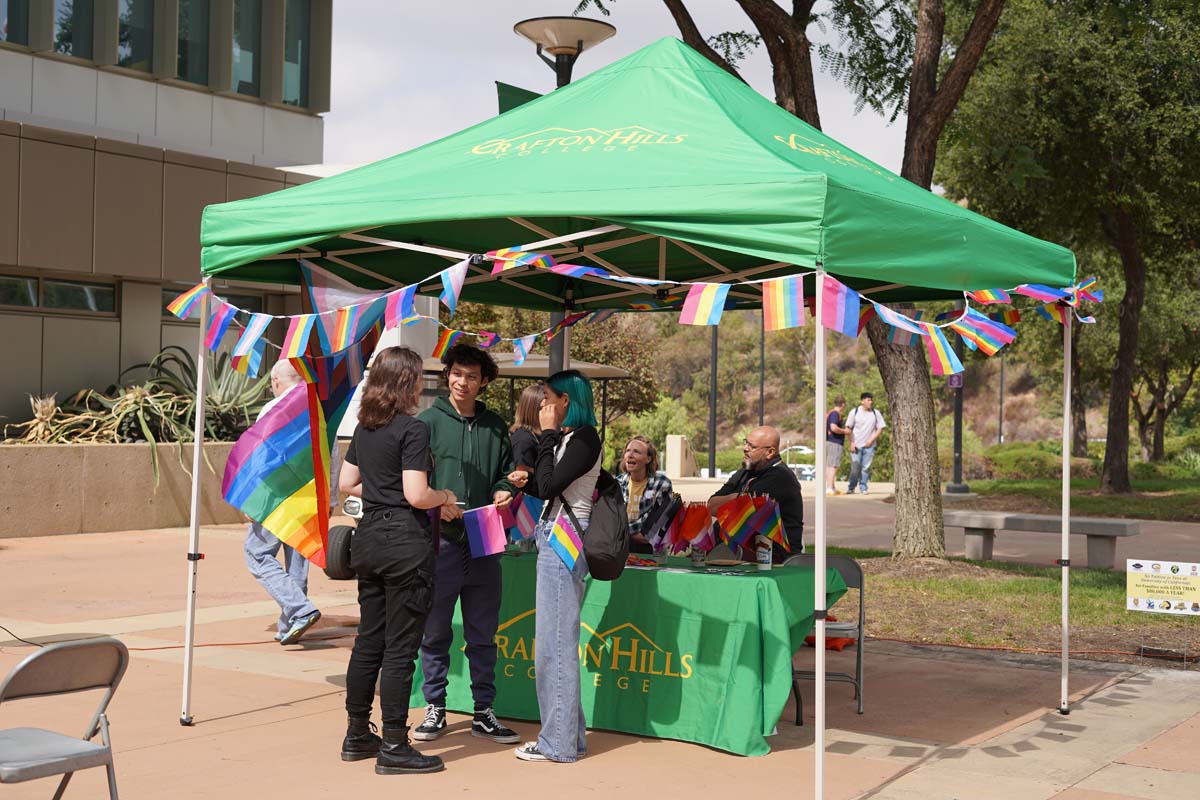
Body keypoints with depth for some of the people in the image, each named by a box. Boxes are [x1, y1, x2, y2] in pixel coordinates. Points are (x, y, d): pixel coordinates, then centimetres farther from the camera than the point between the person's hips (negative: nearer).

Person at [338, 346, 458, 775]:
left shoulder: (364, 428, 10)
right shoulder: (413, 429, -14)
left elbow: (347, 483, 15)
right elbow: (416, 495, -19)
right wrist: (445, 496, 0)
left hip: (369, 538, 8)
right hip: (405, 542, -8)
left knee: (369, 640, 15)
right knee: (400, 647, -2)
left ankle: (357, 735, 23)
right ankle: (393, 747, 3)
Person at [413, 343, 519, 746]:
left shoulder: (495, 426, 11)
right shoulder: (428, 421, 0)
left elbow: (506, 470, 18)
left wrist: (504, 490, -3)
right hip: (440, 541, -3)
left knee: (483, 634, 9)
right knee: (435, 632, 5)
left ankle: (483, 712, 18)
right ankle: (435, 709, 17)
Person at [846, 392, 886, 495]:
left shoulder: (876, 413, 2)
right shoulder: (854, 412, -1)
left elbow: (880, 428, 5)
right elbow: (848, 428, 2)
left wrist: (871, 440, -5)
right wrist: (851, 443, -5)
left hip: (869, 445, 1)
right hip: (856, 445, -1)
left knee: (866, 467, 1)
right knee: (855, 467, -2)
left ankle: (863, 488, 11)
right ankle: (851, 488, 11)